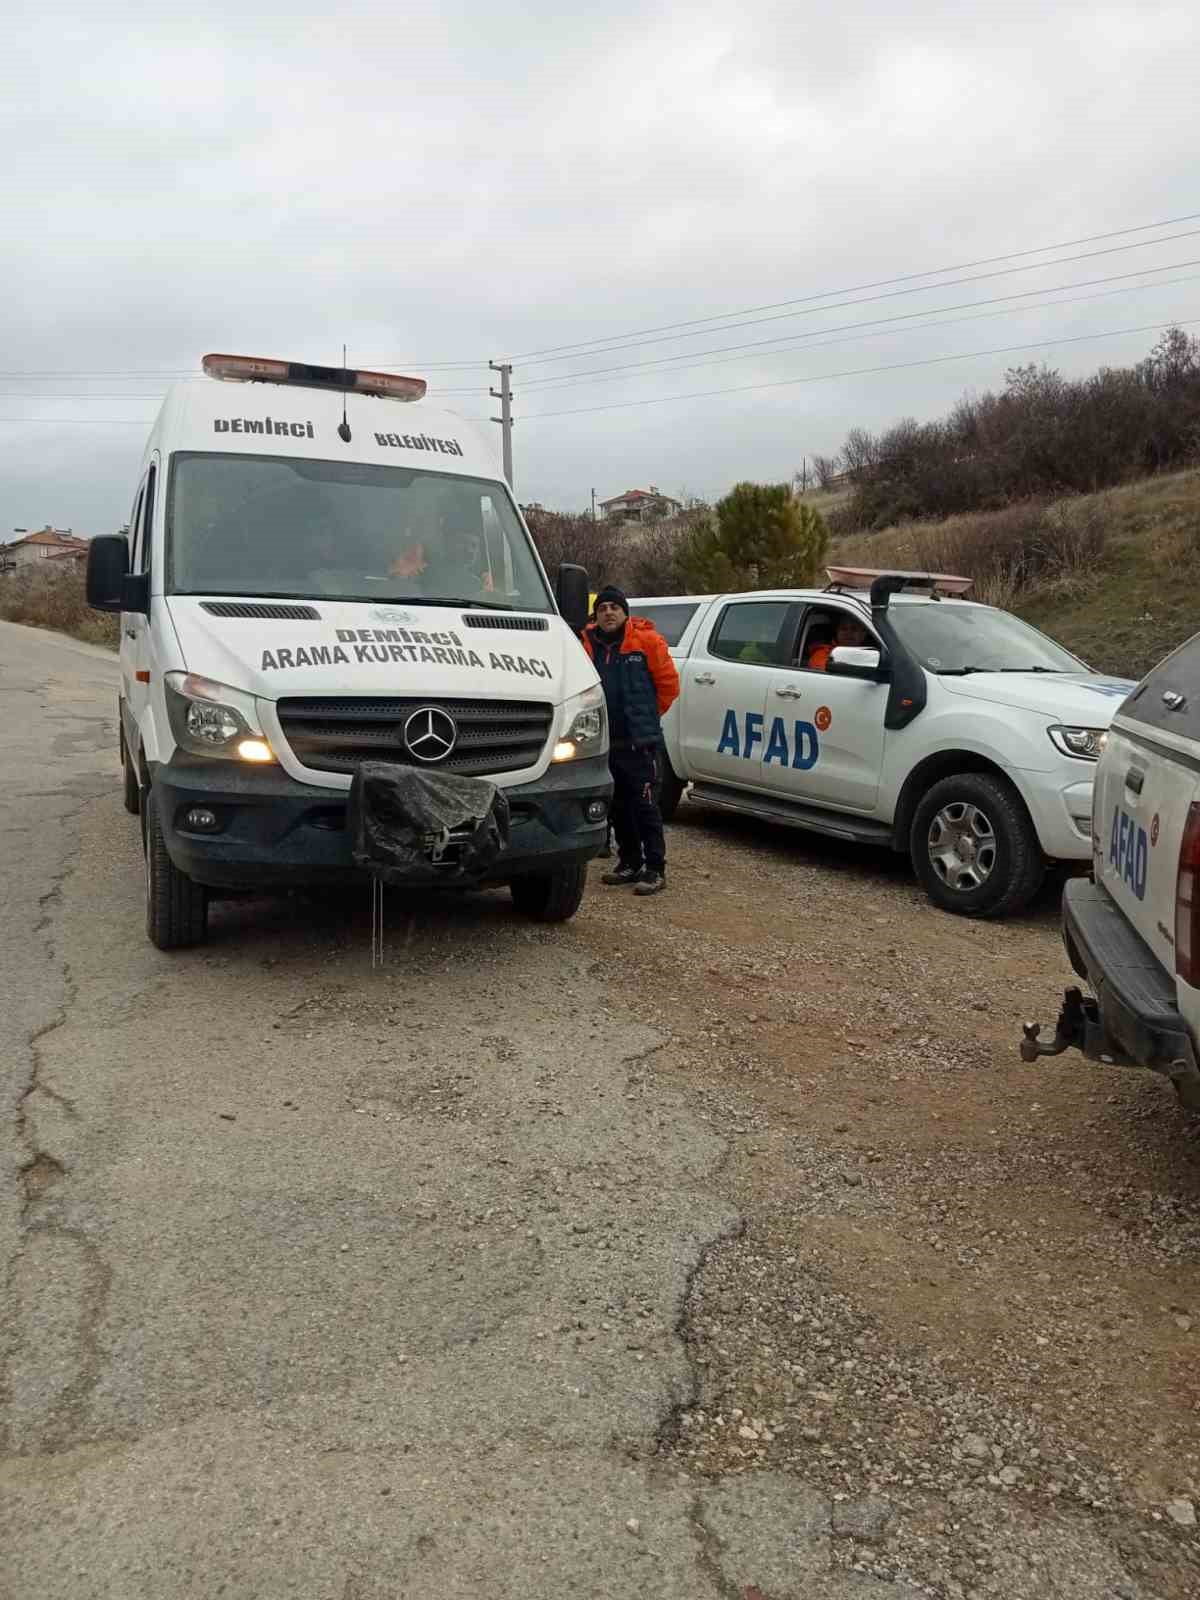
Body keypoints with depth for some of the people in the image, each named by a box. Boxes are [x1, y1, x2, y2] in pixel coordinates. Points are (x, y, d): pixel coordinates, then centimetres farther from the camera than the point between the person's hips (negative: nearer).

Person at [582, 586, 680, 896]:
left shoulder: (647, 640, -6)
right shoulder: (588, 644, 5)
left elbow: (669, 683, -2)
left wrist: (647, 716, 6)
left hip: (641, 742, -5)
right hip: (606, 741, 5)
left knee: (645, 806, -6)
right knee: (619, 807, 14)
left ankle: (655, 869, -1)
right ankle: (630, 863, 26)